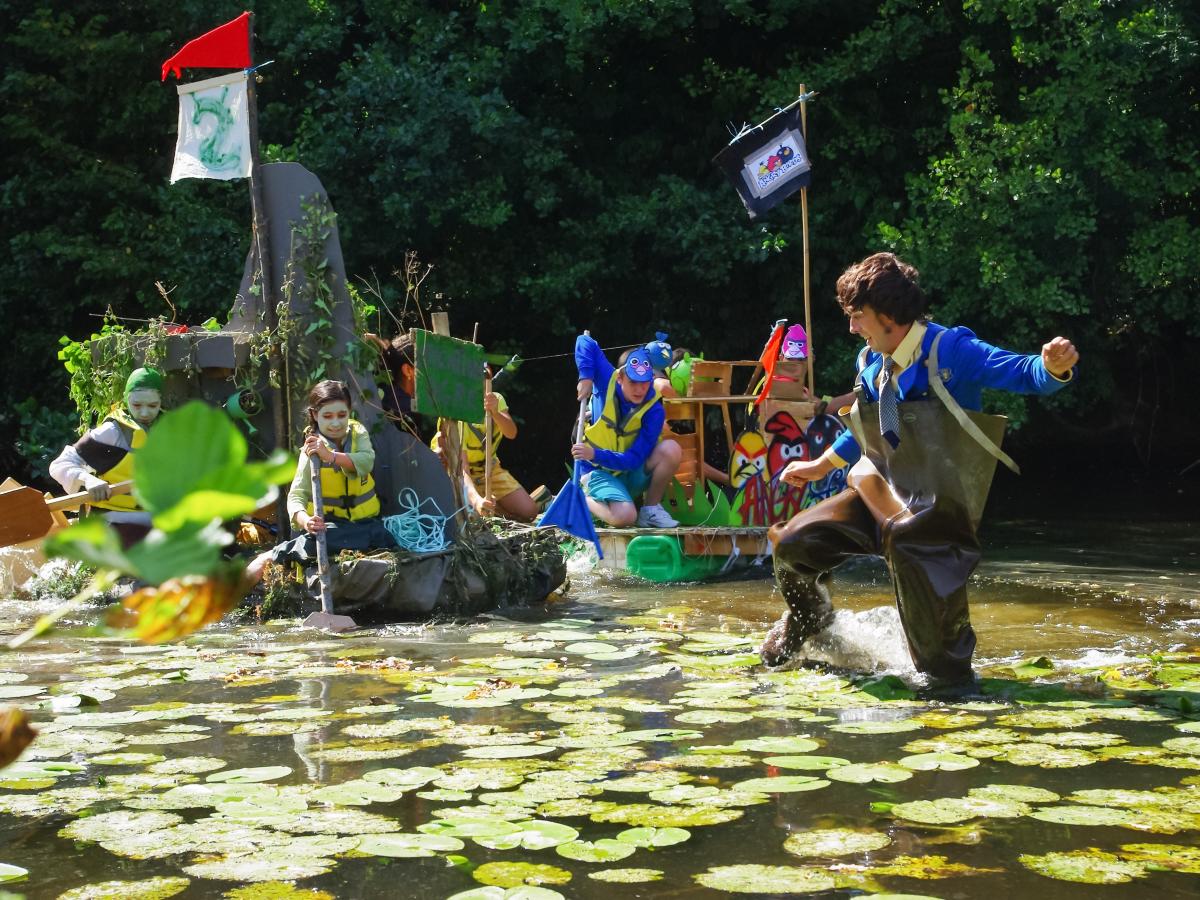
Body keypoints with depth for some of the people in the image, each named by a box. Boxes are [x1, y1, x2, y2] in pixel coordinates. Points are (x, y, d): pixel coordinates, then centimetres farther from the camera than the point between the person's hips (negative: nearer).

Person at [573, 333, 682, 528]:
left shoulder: (654, 411, -16)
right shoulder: (608, 381, -14)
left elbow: (634, 459, -21)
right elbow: (585, 343, -9)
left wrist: (596, 455, -32)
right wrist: (586, 376, -23)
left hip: (633, 474, 2)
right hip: (599, 471, -2)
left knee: (671, 450, -27)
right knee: (624, 517, -31)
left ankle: (651, 509, -8)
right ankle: (582, 498, 1)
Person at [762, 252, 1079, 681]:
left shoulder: (949, 351, -16)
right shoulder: (870, 363, 4)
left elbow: (1022, 374, -26)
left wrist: (1052, 368, -49)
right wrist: (822, 465, 33)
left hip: (936, 511, -6)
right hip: (880, 495, 6)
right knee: (793, 545, 0)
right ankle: (810, 617, 29)